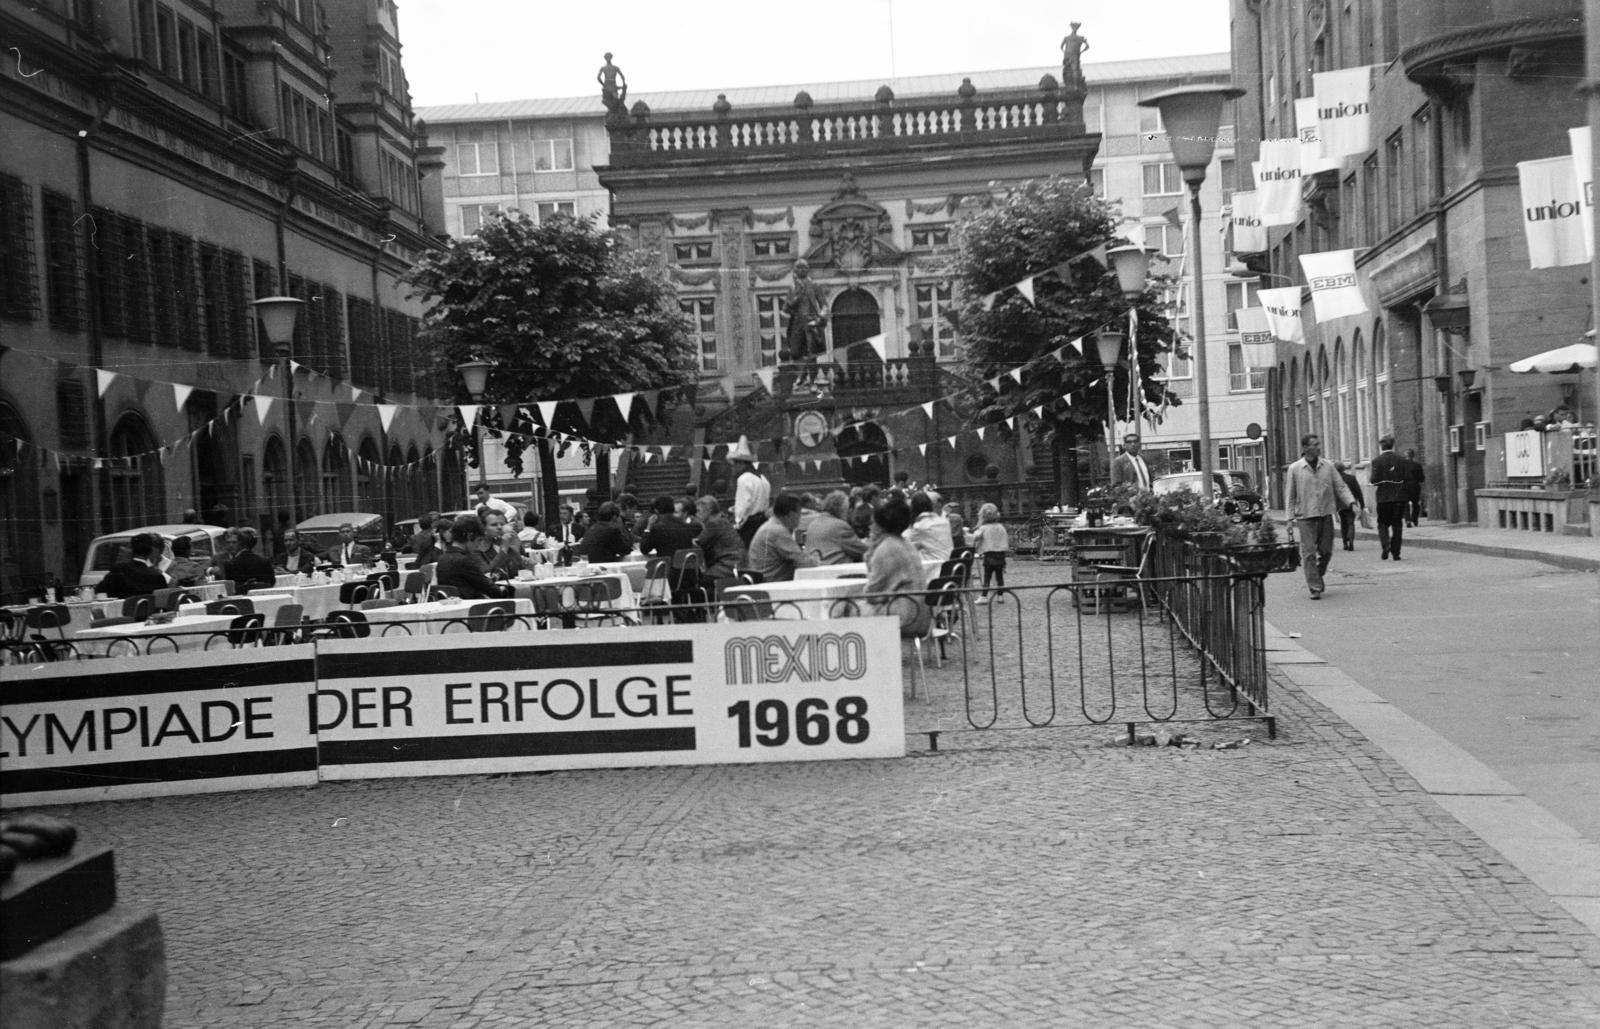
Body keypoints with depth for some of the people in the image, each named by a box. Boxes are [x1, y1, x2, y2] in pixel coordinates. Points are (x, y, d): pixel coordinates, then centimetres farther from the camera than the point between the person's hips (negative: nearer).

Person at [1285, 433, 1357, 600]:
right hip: (1305, 517, -3)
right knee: (1309, 553, -7)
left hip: (1325, 515, 3)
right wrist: (1291, 517, 0)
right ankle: (1315, 588, -3)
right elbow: (1291, 496, 5)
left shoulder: (1327, 466, 7)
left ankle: (1318, 576, 32)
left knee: (1326, 551, 5)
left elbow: (1340, 486, 6)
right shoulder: (1295, 469, 1)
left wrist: (1352, 502, -9)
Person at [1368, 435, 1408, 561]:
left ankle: (1385, 545, -13)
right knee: (1397, 525, 7)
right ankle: (1396, 552, 5)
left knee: (1383, 523, 9)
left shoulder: (1377, 461, -6)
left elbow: (1374, 480, -11)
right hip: (1399, 497, 2)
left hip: (1383, 497, -2)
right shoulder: (1401, 460, 3)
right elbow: (1407, 478, 0)